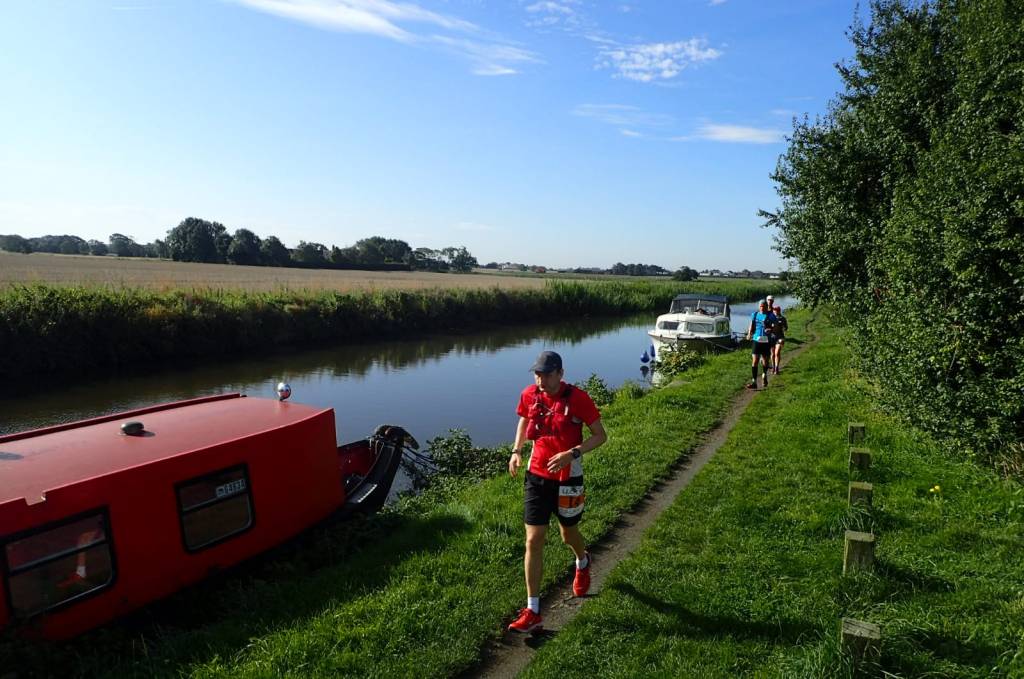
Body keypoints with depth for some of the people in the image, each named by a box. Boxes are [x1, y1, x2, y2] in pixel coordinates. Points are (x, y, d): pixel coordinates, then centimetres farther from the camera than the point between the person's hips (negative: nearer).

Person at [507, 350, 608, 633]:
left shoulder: (577, 398, -18)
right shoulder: (529, 395, -6)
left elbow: (601, 435, -10)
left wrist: (572, 454, -25)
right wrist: (516, 450, 1)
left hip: (567, 479, -2)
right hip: (536, 476, 3)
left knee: (568, 535, 18)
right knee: (534, 541, -1)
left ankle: (582, 563, 56)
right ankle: (533, 611, 8)